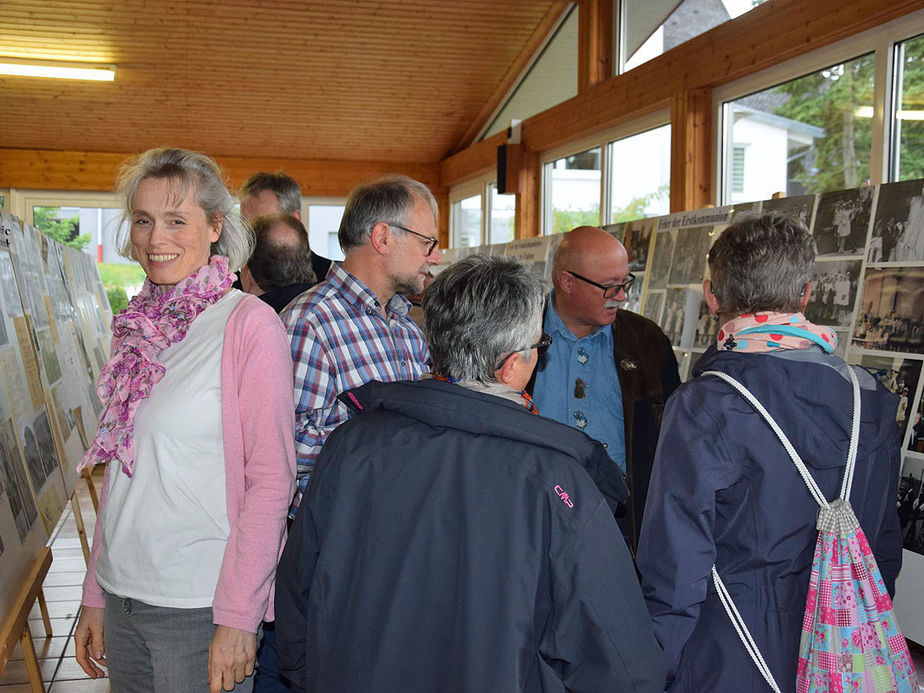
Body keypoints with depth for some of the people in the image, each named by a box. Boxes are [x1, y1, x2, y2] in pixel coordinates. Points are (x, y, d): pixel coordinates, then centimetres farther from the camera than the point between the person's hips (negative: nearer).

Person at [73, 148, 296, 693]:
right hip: (123, 596, 6)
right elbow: (120, 473, 12)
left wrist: (238, 618, -16)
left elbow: (271, 480, -14)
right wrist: (95, 595, 12)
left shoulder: (249, 325, -12)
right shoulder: (137, 328, 7)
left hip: (199, 606, -6)